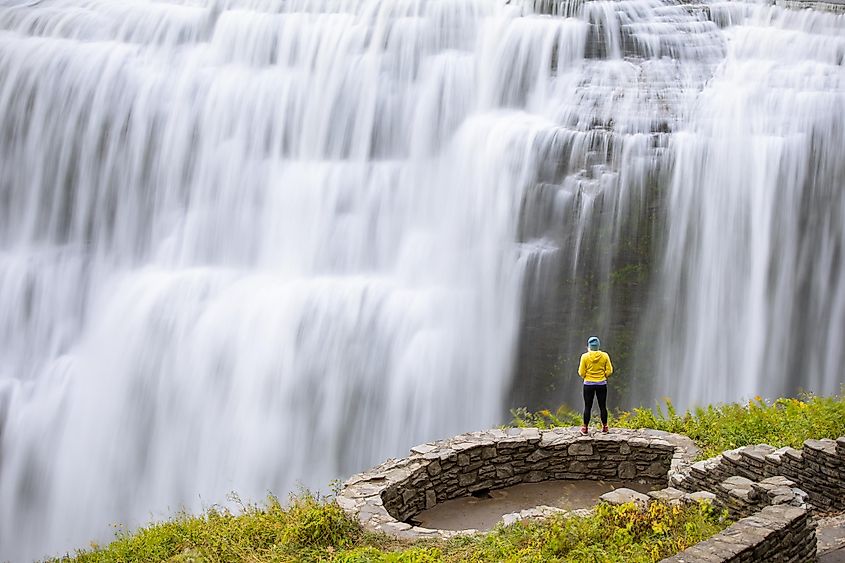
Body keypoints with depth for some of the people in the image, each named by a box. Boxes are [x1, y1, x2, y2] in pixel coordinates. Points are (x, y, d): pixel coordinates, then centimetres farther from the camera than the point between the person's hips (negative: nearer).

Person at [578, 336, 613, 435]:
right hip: (602, 384, 1)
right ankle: (604, 427, 16)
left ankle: (585, 428, 8)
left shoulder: (585, 356, -9)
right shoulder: (605, 356, -5)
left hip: (588, 384, -1)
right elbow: (609, 371, -2)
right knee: (603, 406, 11)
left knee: (587, 407, 5)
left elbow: (581, 372, -7)